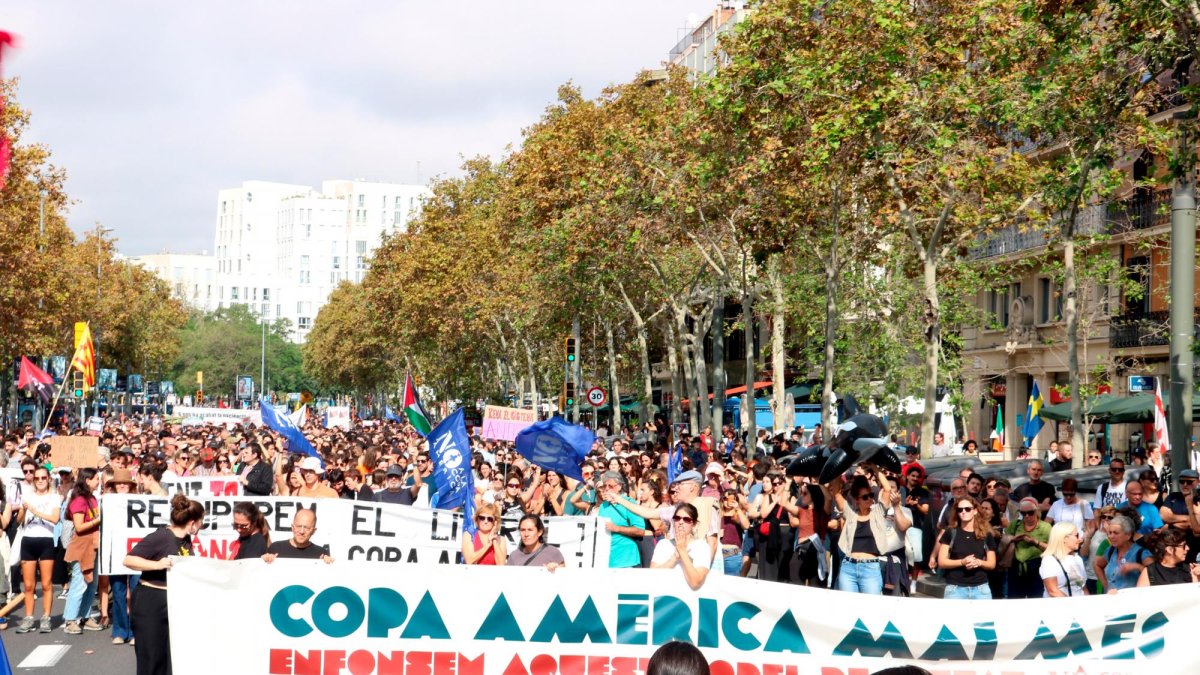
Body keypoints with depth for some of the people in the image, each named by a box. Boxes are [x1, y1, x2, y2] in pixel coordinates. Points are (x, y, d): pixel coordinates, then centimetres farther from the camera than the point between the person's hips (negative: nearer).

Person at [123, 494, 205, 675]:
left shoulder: (186, 540, 5)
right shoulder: (160, 537, -17)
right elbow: (128, 560, -20)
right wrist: (157, 565, -31)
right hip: (151, 603, -7)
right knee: (151, 657, -1)